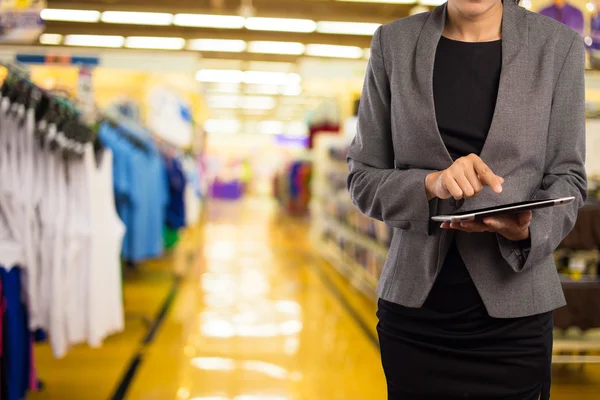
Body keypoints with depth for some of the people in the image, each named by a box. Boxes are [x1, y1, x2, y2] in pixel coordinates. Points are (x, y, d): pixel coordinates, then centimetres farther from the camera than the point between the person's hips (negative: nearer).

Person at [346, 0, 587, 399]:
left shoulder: (559, 44, -1)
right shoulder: (394, 42, 1)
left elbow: (567, 178, 1)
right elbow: (363, 178, 1)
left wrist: (527, 228, -21)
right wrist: (432, 184, -19)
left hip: (512, 309, -1)